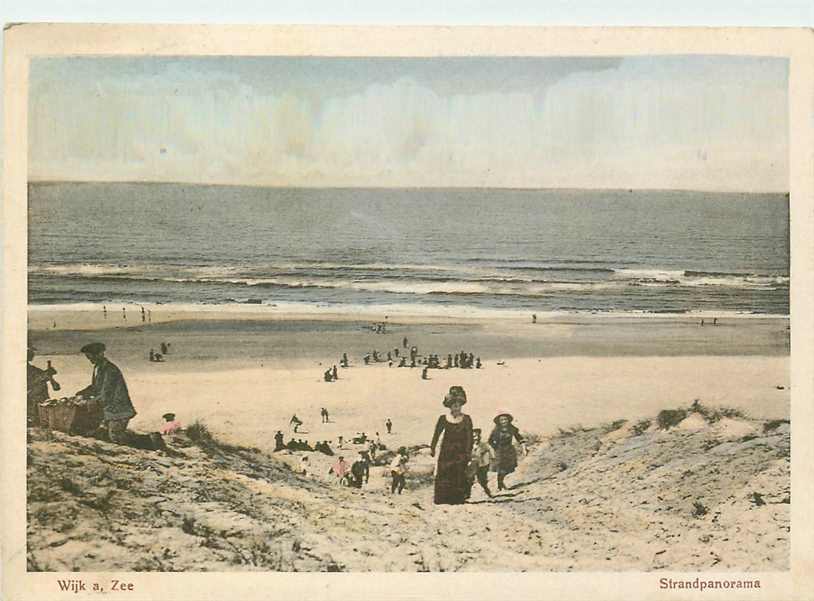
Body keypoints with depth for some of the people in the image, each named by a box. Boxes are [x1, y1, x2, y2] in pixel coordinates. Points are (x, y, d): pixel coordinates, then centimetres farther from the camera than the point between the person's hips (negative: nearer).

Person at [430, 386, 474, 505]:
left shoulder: (466, 419, 1)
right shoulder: (443, 419, 4)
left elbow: (469, 436, -1)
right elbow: (437, 434, 8)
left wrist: (468, 451, -7)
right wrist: (432, 448, 3)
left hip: (461, 452, -1)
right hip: (446, 452, 1)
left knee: (459, 474, -5)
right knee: (443, 474, -4)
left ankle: (458, 499, 0)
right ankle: (441, 498, 1)